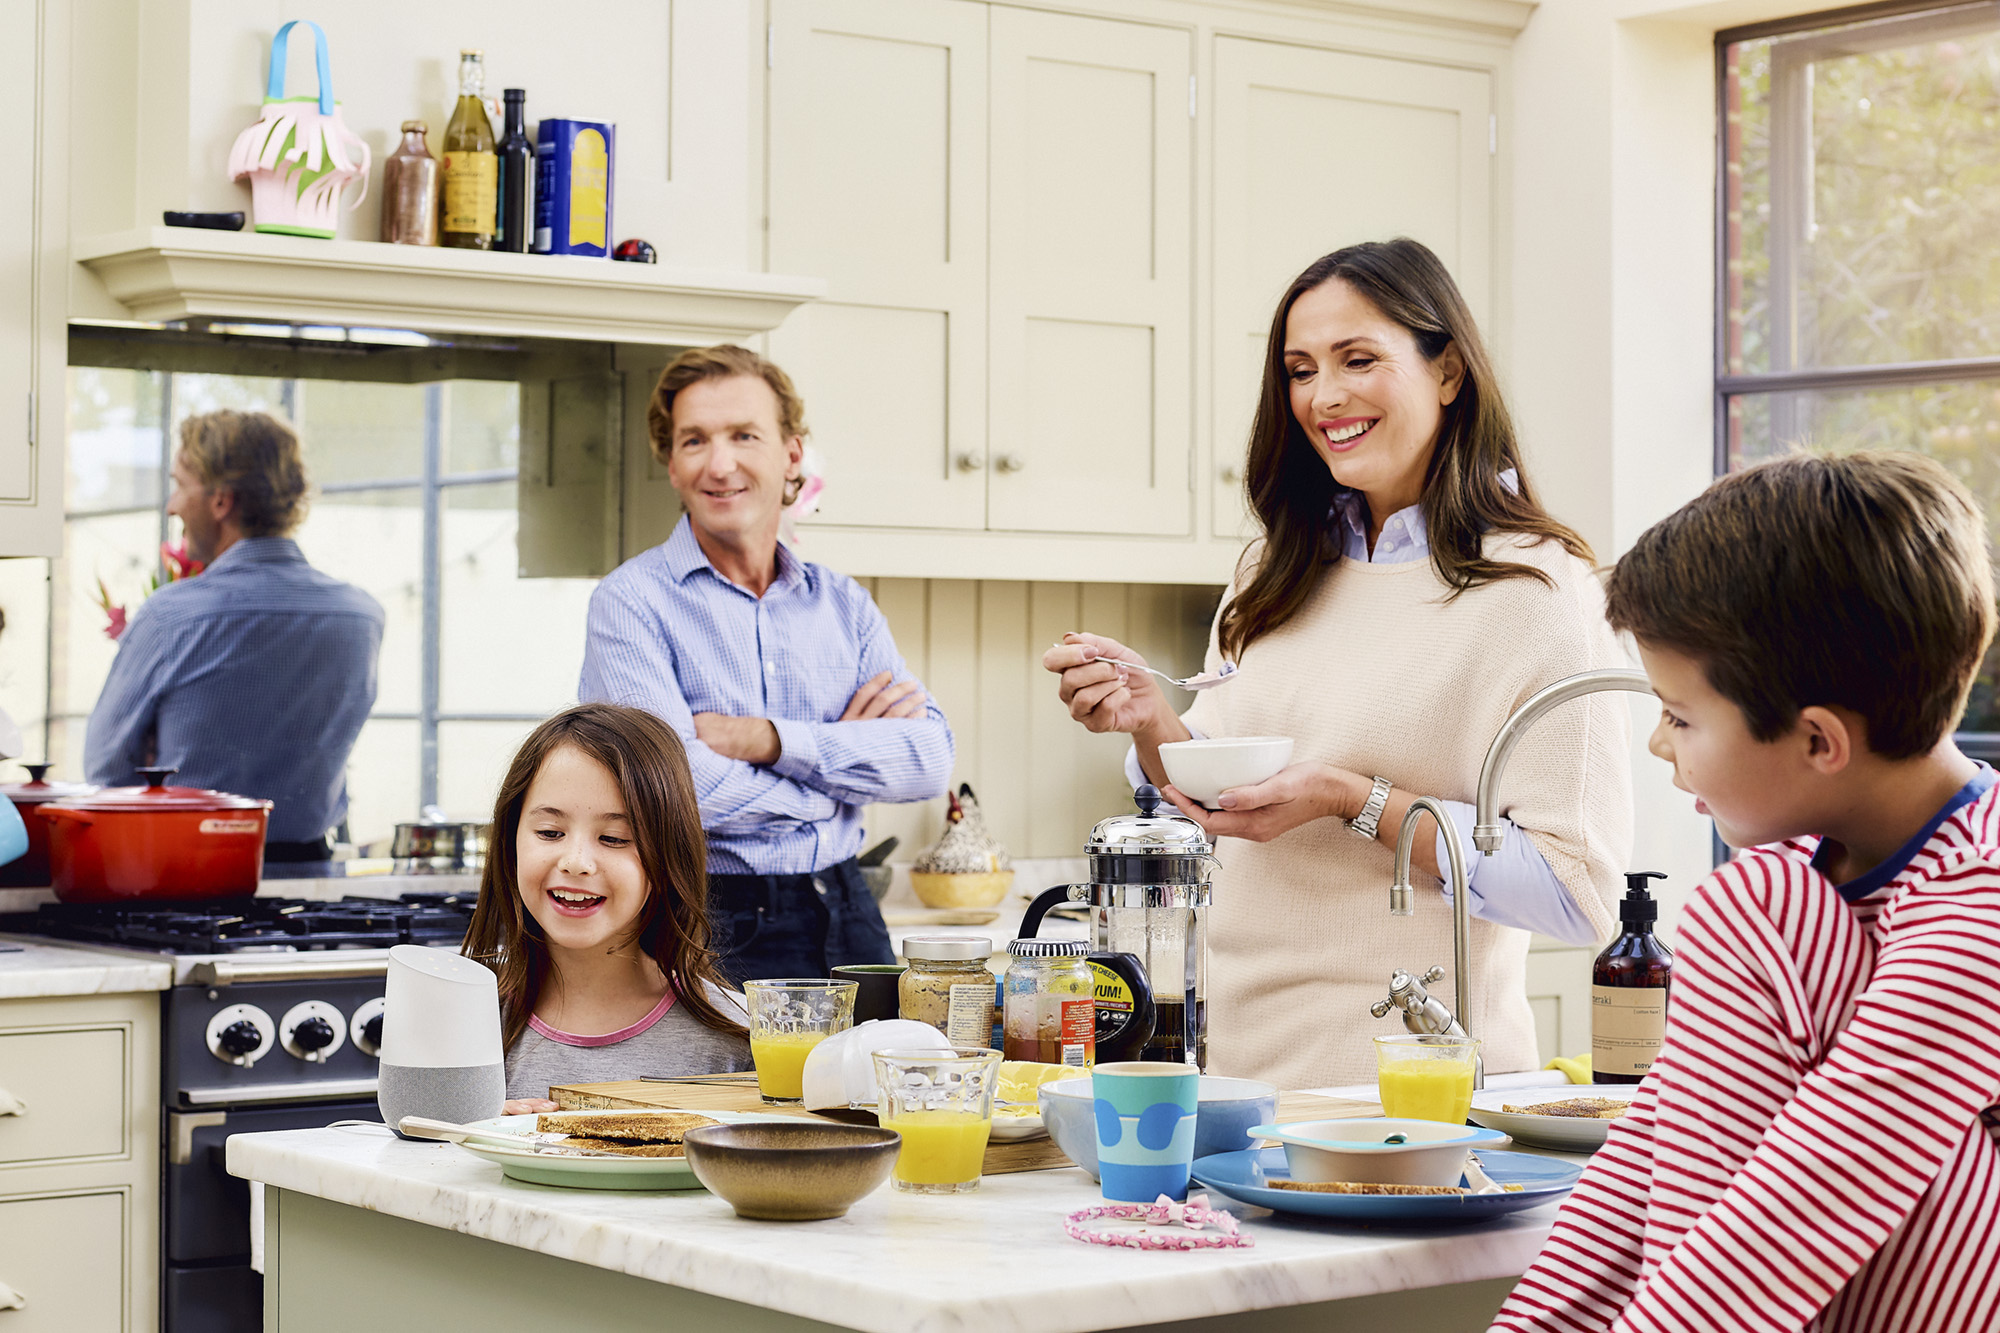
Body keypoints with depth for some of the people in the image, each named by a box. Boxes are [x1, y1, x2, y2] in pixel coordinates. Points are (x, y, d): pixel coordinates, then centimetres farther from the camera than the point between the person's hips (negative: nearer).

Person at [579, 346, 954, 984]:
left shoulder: (844, 603, 12)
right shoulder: (632, 602, -4)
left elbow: (931, 759, -1)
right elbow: (679, 788, -16)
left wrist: (767, 739, -13)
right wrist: (844, 753, -3)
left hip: (846, 916, 5)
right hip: (715, 930, -4)